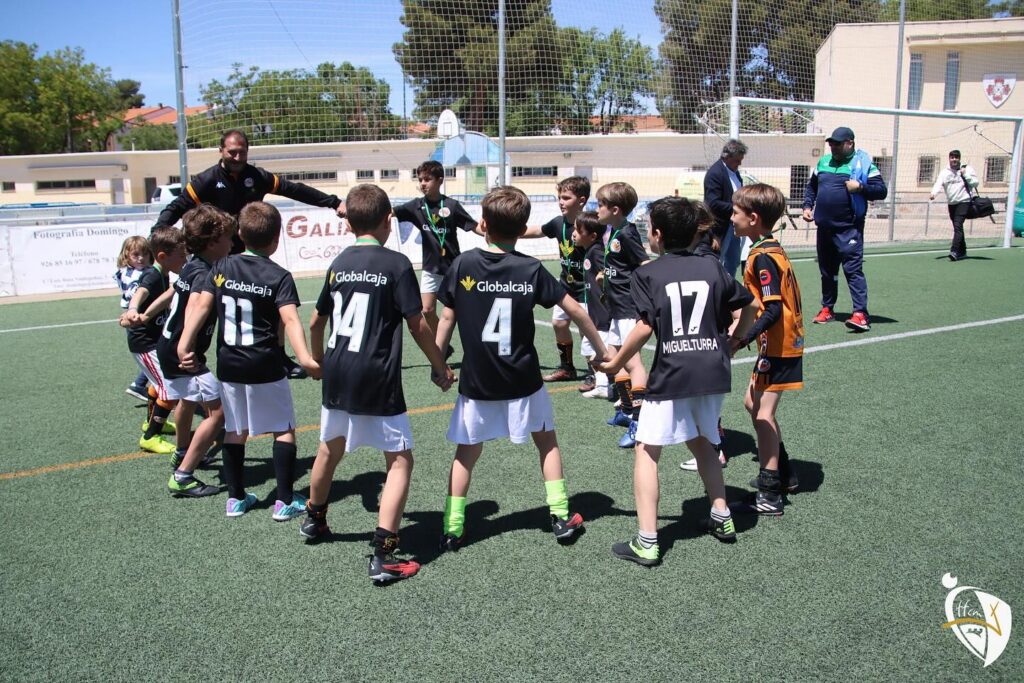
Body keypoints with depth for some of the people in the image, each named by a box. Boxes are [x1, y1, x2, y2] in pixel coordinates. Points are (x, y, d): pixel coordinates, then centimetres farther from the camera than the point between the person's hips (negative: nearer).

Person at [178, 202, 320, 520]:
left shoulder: (222, 267, 3)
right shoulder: (279, 276, -10)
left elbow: (201, 306, -6)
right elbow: (290, 319, -22)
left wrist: (185, 343, -6)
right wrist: (304, 358, -31)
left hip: (228, 365, 4)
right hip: (265, 367, -4)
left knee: (235, 431, 17)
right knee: (284, 429, 7)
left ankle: (236, 498, 23)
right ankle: (285, 501, 5)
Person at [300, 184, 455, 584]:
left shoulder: (339, 264, 8)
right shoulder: (396, 264, -9)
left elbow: (316, 322, 18)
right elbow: (417, 326, -9)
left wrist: (319, 360, 35)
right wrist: (440, 368, 4)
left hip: (336, 375, 6)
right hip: (377, 381, -6)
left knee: (330, 449, 26)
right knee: (399, 461, 2)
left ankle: (314, 520, 48)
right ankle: (383, 555, -7)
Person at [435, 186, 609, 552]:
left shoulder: (464, 265, -6)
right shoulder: (532, 269, -6)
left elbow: (447, 317, -2)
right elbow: (575, 310, -2)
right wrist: (602, 350, 10)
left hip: (476, 381, 0)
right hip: (523, 381, 0)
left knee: (466, 452, 13)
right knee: (546, 440, 19)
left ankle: (452, 529, 15)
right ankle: (561, 516, 22)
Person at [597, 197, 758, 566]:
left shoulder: (647, 273, -3)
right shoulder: (712, 267, 9)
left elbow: (644, 327, -12)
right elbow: (750, 305, 15)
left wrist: (615, 362, -1)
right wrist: (732, 343, 30)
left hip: (672, 374, -5)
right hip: (715, 371, 5)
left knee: (646, 450, 2)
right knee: (702, 442, 26)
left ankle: (647, 542, -2)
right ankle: (722, 518, 33)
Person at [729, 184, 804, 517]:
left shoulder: (762, 257, -19)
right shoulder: (772, 249, 10)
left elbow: (773, 310, -25)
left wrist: (742, 340, -27)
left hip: (778, 346, -10)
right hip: (783, 343, 10)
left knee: (763, 413, -6)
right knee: (753, 402, 19)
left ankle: (769, 496, -1)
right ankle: (783, 473, 30)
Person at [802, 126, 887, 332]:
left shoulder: (863, 163, -4)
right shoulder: (824, 162, 12)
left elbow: (882, 190, -6)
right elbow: (811, 186, 24)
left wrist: (861, 187, -22)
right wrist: (807, 206, 9)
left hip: (849, 229, -6)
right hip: (824, 228, 6)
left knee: (853, 269, -12)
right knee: (827, 270, 15)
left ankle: (861, 314, -15)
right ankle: (827, 309, 27)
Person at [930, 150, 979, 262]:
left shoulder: (967, 169, 2)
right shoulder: (945, 172, 8)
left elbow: (975, 183, 1)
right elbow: (939, 183, -8)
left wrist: (965, 175, -11)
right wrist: (933, 193, -27)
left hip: (964, 202, -4)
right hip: (951, 203, 4)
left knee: (958, 226, -18)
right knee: (957, 228, 11)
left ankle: (954, 251, -25)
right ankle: (962, 252, 21)